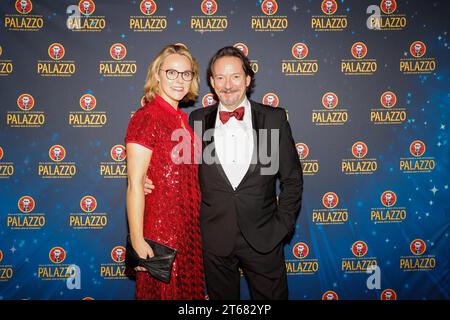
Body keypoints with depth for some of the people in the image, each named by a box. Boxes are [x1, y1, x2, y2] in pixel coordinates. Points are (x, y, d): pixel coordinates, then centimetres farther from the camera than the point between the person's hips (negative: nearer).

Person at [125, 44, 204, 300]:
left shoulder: (183, 119, 8)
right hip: (160, 229, -7)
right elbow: (135, 184, -18)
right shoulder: (146, 118, -15)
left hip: (189, 228, 7)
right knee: (163, 292, 10)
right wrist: (137, 241, -19)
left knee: (189, 289, 20)